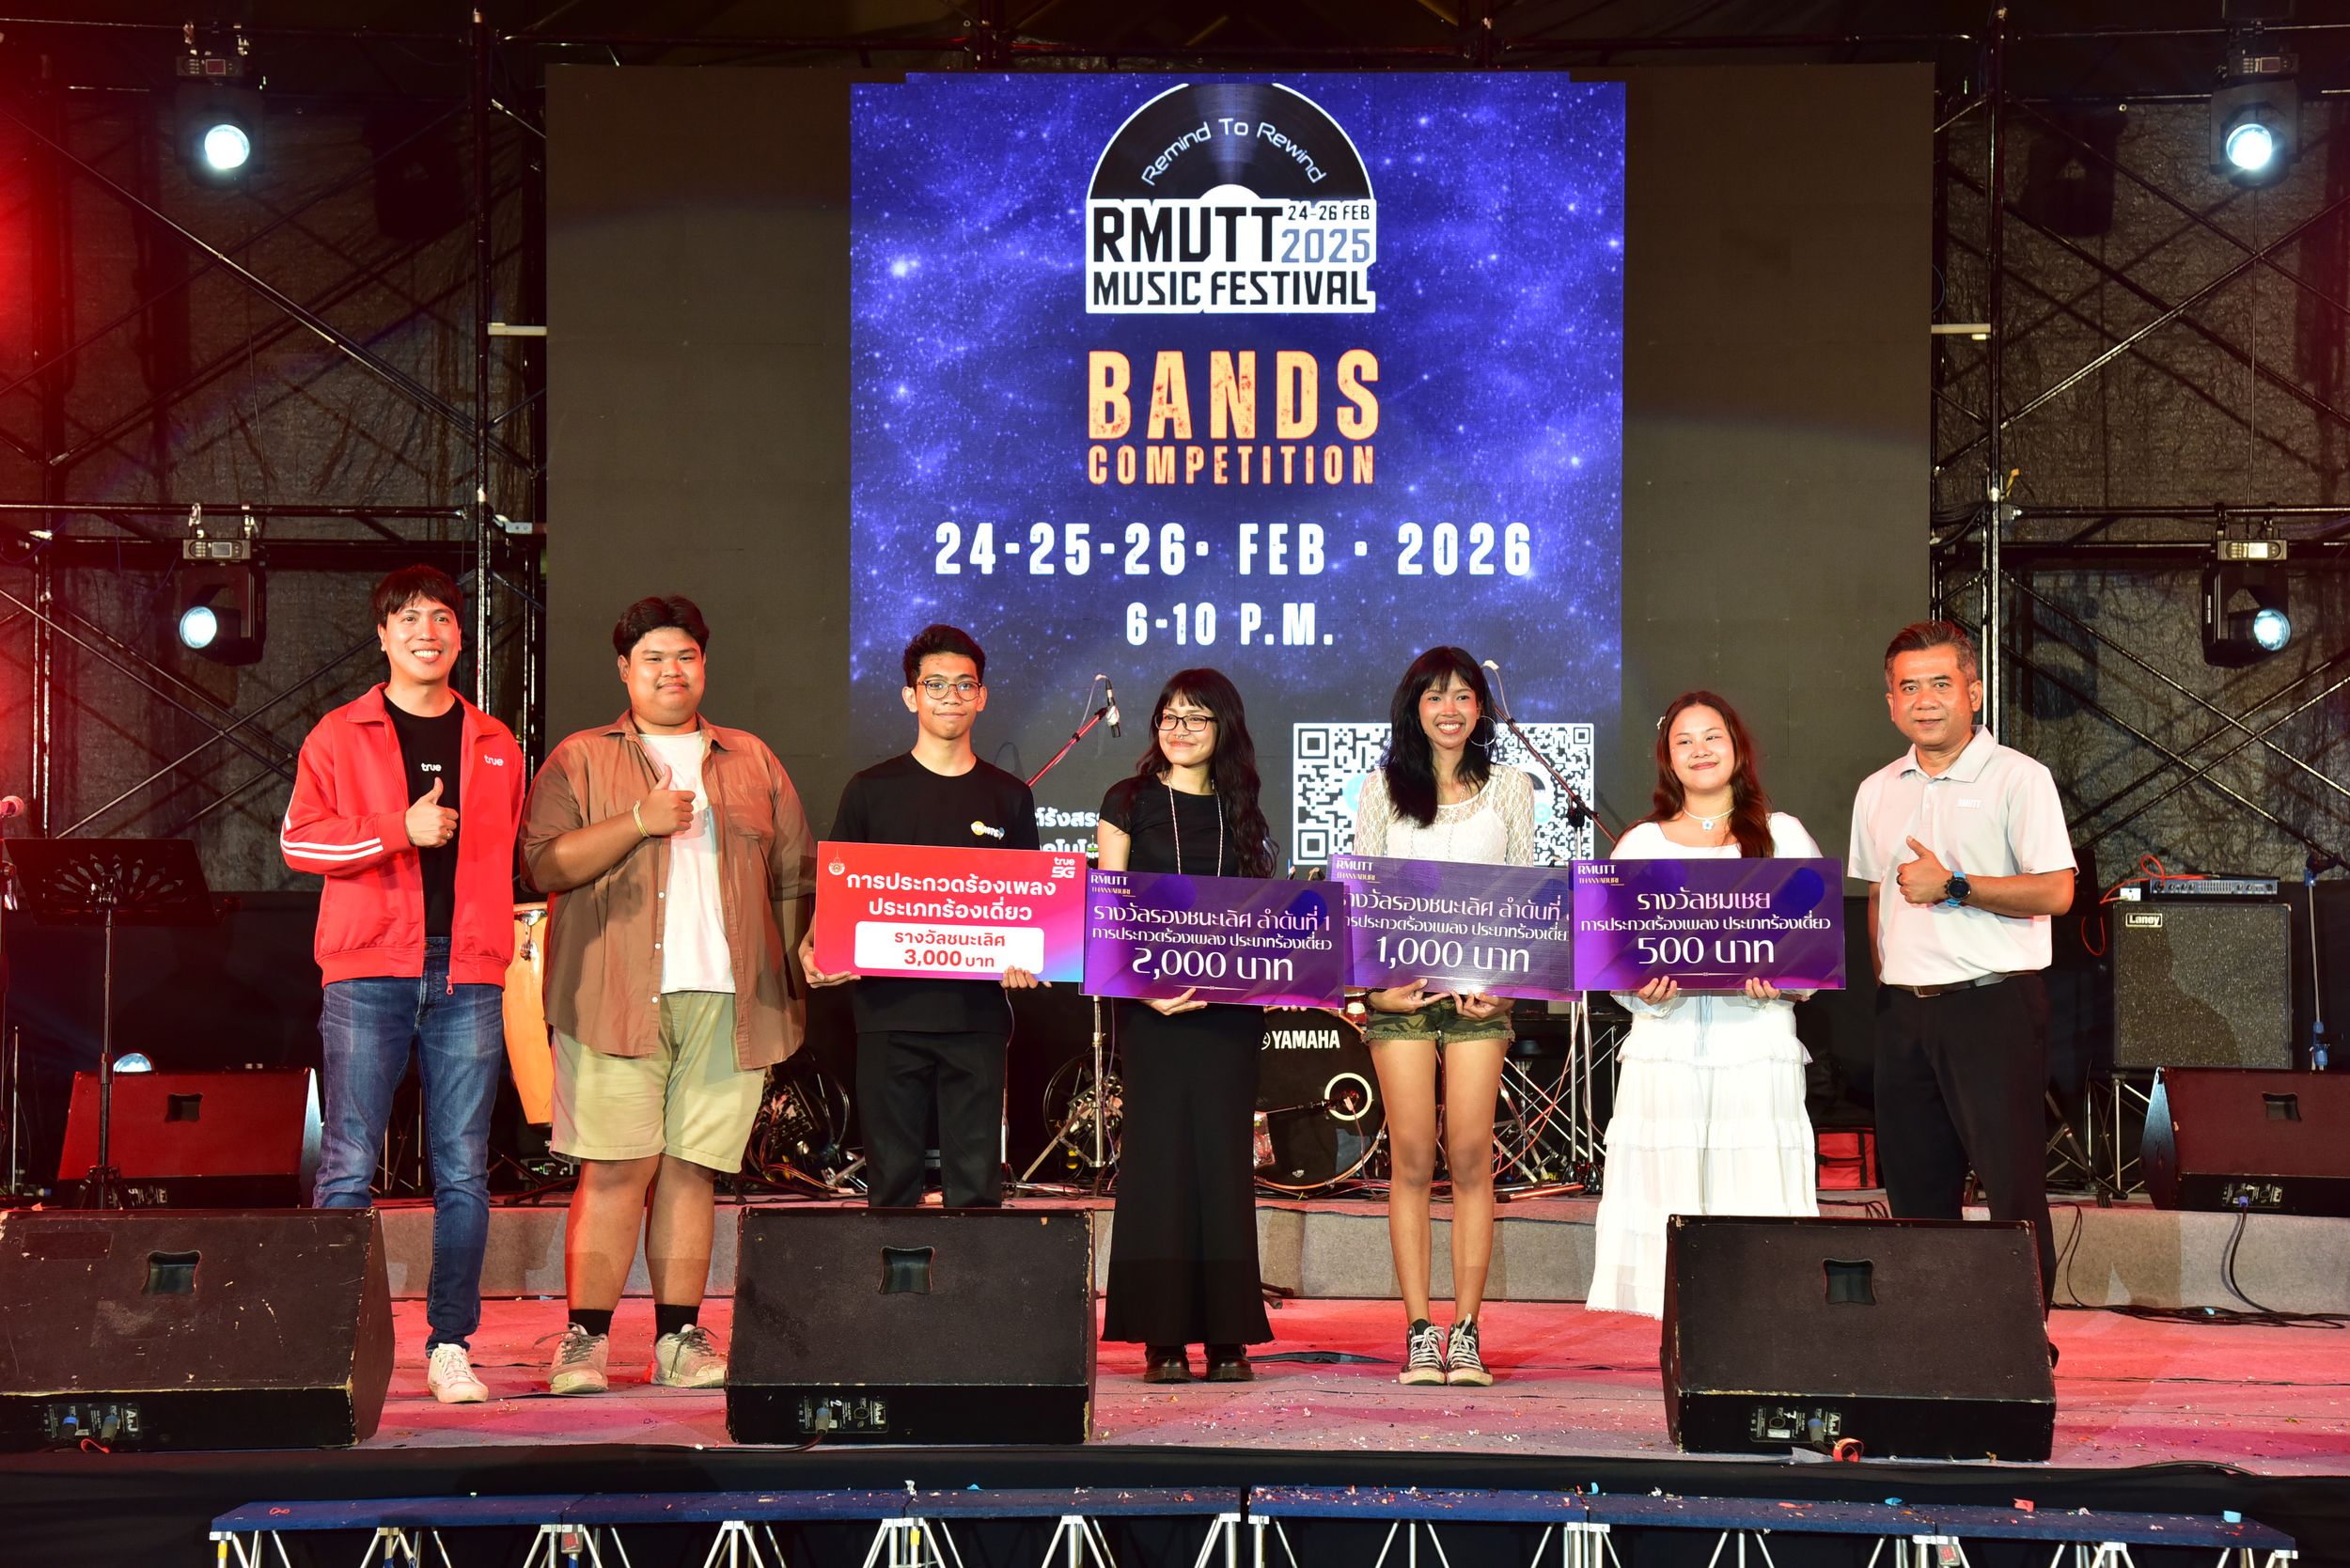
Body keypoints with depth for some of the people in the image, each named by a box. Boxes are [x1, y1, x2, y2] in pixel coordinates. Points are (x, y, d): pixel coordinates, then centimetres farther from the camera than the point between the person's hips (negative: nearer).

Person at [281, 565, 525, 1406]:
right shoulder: (339, 735, 8)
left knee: (463, 1170, 1)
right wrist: (401, 831, -12)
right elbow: (298, 839, -2)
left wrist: (491, 907, 11)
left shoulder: (494, 746, 16)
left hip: (468, 974, 2)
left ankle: (450, 1346, 6)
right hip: (370, 970, -2)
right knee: (348, 1163, -4)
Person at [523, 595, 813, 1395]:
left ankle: (679, 1338, 8)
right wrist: (639, 821, -12)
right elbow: (544, 863, -3)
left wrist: (793, 978, 9)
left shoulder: (752, 761, 19)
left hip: (729, 997, 3)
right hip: (617, 997, -3)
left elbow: (794, 875, 18)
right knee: (617, 1168, -8)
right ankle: (584, 1342, -4)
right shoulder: (581, 759, 9)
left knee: (693, 1168, 3)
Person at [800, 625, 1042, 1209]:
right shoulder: (872, 791, 6)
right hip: (890, 1013, -1)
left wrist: (1024, 960, -5)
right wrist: (814, 948, -11)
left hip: (977, 1014, 1)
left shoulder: (1009, 798, 11)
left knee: (977, 1184, 1)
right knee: (892, 1182, 2)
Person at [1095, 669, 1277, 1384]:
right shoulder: (1130, 803, 6)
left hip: (1228, 1004, 2)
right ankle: (1162, 1337, -1)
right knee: (1158, 1156, -4)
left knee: (1225, 1159, 1)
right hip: (1151, 1004, -2)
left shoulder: (1242, 815, 14)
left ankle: (1227, 1335, 5)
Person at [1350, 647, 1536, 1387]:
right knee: (1412, 1161, -3)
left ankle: (1466, 1333, 1)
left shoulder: (1510, 789, 11)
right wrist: (1373, 984, -7)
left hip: (1479, 987, 0)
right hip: (1401, 988, 0)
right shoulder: (1383, 789, 9)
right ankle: (1419, 1333, 0)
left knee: (1471, 1157, -3)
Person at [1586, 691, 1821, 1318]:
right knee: (1669, 1193, -5)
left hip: (1757, 1042, -1)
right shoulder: (1640, 844, 14)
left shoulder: (1783, 835, 12)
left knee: (1757, 1199, -7)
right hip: (1667, 1043, 1)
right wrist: (1644, 989, -9)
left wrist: (1781, 979, -11)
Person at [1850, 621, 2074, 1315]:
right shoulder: (1878, 793, 14)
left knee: (2013, 1186, -8)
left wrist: (1953, 887, -17)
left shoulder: (2017, 778, -5)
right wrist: (1886, 978, 13)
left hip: (1993, 1004, -6)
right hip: (1904, 1011, 6)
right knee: (1916, 1191, 9)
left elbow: (2055, 892, -13)